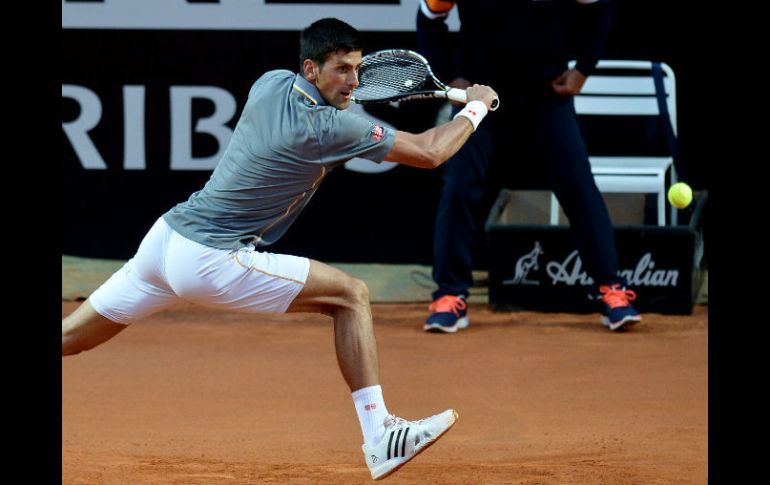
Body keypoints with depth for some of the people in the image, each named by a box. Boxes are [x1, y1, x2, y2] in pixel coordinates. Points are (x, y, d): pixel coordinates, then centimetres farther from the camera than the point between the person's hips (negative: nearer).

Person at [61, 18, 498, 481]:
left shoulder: (271, 82, 8)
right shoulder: (330, 127, -15)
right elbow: (429, 153, -8)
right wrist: (477, 106, 7)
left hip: (165, 237, 8)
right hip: (211, 262, -8)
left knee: (70, 338, 15)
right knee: (351, 295, -4)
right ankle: (380, 437, -9)